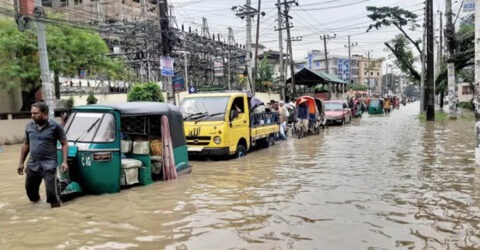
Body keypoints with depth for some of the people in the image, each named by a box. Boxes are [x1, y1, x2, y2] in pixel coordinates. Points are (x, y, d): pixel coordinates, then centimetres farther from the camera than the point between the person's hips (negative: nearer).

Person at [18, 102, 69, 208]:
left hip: (49, 164, -5)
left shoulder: (55, 126, -7)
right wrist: (21, 163, 16)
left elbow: (64, 144, -4)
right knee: (30, 190, 15)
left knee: (51, 193, -10)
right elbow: (26, 145, 17)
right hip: (33, 164, 5)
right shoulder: (29, 126, 8)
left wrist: (64, 162, -14)